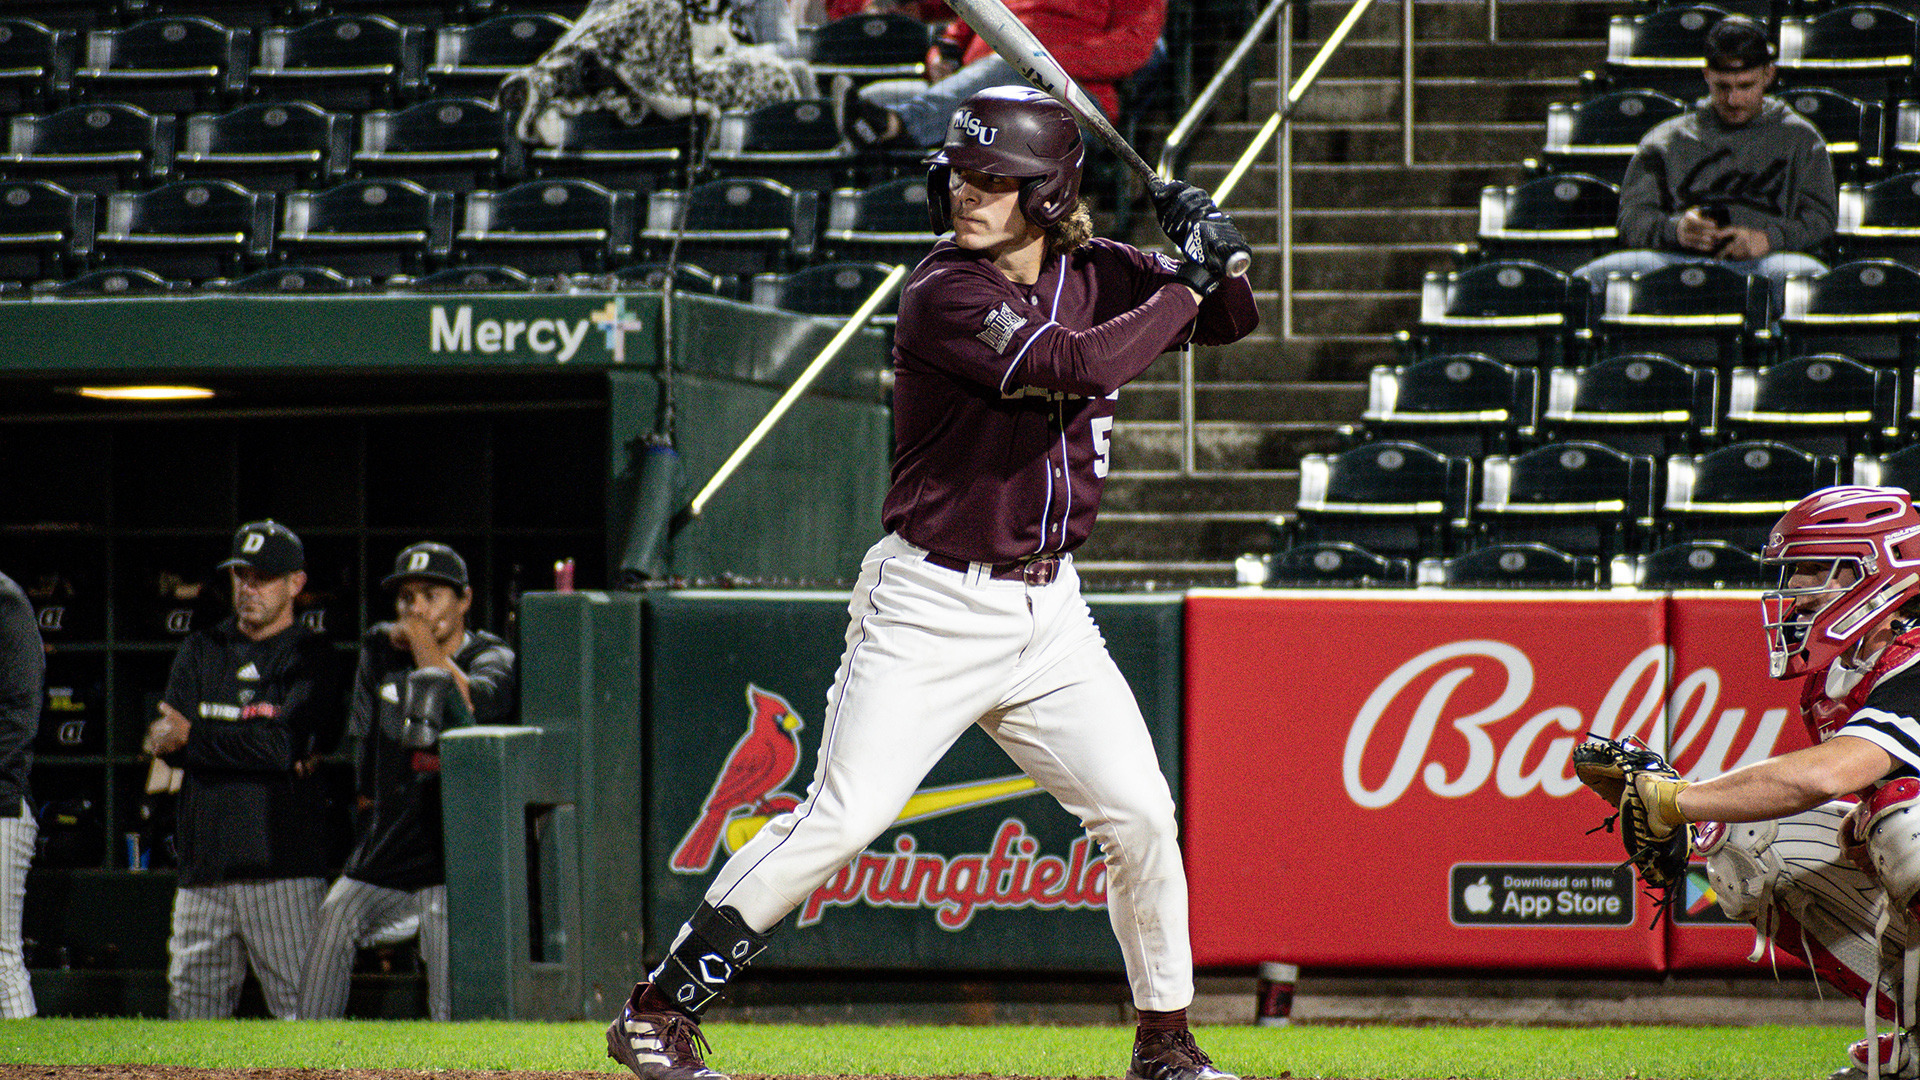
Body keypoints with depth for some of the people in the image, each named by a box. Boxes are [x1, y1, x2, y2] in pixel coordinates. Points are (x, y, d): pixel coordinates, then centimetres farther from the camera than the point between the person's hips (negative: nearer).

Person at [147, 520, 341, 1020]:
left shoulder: (311, 656, 3)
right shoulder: (200, 650, 16)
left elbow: (286, 744, -11)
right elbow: (168, 743, 2)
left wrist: (192, 736, -5)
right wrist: (270, 751, -10)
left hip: (283, 865, -5)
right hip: (205, 864, 5)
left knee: (304, 1009, -10)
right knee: (190, 1004, 4)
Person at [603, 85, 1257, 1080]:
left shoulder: (1093, 276, 5)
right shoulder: (944, 294, -16)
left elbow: (1228, 321, 13)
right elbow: (1078, 365, -28)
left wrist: (1216, 260, -9)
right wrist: (1185, 284, -17)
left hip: (1047, 607, 6)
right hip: (931, 609, -6)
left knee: (1139, 813, 1)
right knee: (840, 818, -13)